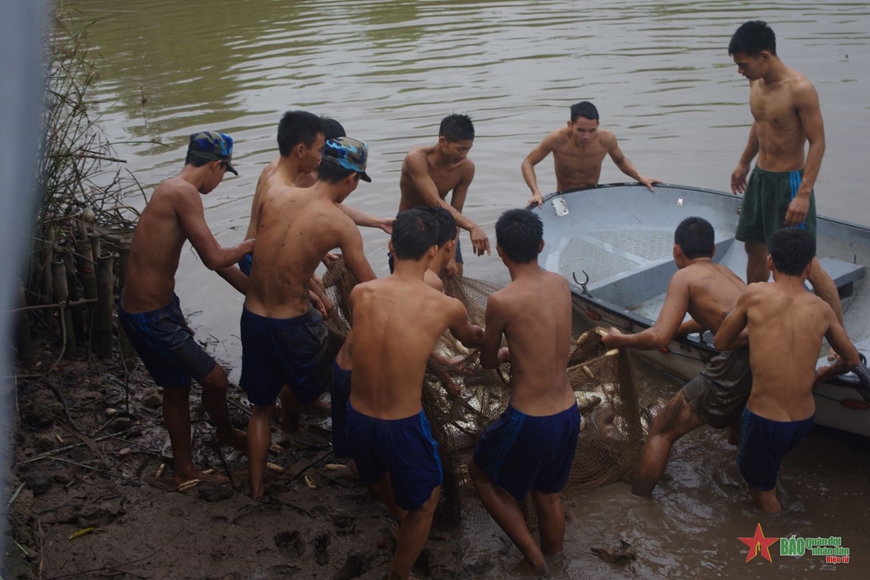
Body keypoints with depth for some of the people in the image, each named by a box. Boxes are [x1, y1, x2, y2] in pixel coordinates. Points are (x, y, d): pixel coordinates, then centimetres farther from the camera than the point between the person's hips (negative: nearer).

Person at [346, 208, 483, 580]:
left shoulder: (360, 294, -8)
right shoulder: (447, 307, -14)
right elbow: (470, 340, 11)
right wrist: (486, 334, 37)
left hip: (357, 418, 4)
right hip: (403, 425, -3)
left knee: (379, 475, 36)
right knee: (425, 500, 25)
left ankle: (405, 526, 60)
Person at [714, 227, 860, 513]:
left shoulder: (755, 294, -11)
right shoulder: (822, 309, -1)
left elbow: (720, 343, 1)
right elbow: (852, 360, 15)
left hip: (766, 421, -4)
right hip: (804, 420, 4)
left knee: (763, 491, 18)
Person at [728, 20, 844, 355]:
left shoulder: (800, 89, -21)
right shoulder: (756, 86, 2)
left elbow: (818, 143, -20)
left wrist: (804, 194, -26)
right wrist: (743, 163, 28)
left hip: (788, 182, -8)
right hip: (760, 178, 8)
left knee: (805, 261, -7)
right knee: (755, 248, 17)